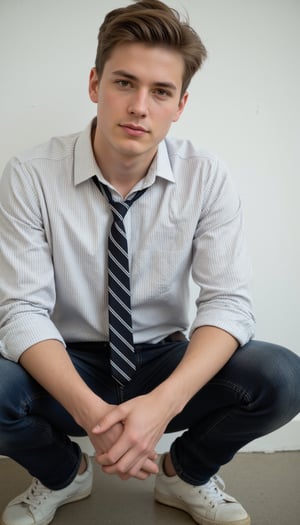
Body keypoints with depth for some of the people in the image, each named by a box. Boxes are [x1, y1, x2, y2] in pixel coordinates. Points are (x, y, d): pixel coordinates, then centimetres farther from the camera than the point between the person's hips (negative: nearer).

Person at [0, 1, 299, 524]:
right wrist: (91, 410, -33)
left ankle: (186, 473, 9)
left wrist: (164, 401, -32)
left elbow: (228, 302, -14)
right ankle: (63, 474, 7)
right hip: (68, 369, 0)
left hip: (167, 366, 1)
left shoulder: (206, 178, -9)